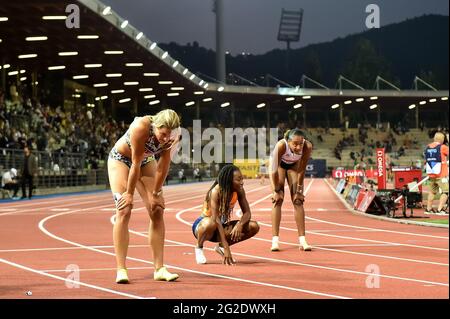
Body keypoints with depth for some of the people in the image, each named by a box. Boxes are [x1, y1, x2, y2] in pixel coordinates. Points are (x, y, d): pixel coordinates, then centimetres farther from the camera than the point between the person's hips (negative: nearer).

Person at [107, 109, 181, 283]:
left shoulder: (171, 135, -24)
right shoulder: (141, 127, -38)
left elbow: (164, 165, -15)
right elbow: (135, 164, -31)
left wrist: (155, 194, -10)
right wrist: (129, 193, -23)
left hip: (146, 160, 5)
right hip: (120, 158, -5)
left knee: (157, 211, -4)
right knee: (124, 211, -17)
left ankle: (159, 268, 0)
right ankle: (121, 269, -17)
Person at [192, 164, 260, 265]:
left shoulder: (239, 191, -11)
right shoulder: (216, 192, -28)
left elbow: (247, 213, -8)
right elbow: (216, 219, -35)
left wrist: (240, 224, -34)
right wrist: (226, 247, -41)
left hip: (222, 227, 6)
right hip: (202, 225, -6)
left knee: (254, 227, -13)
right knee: (210, 223, -42)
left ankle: (221, 247, 3)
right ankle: (199, 247, -9)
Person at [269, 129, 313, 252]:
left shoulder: (307, 147, -36)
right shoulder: (281, 146, -41)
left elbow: (302, 170, -22)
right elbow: (274, 170, -29)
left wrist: (299, 190, -15)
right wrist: (276, 191, -23)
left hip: (294, 165, 2)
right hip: (279, 164, -2)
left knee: (298, 201, -4)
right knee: (278, 200, -11)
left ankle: (302, 239, -3)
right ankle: (275, 240, -11)